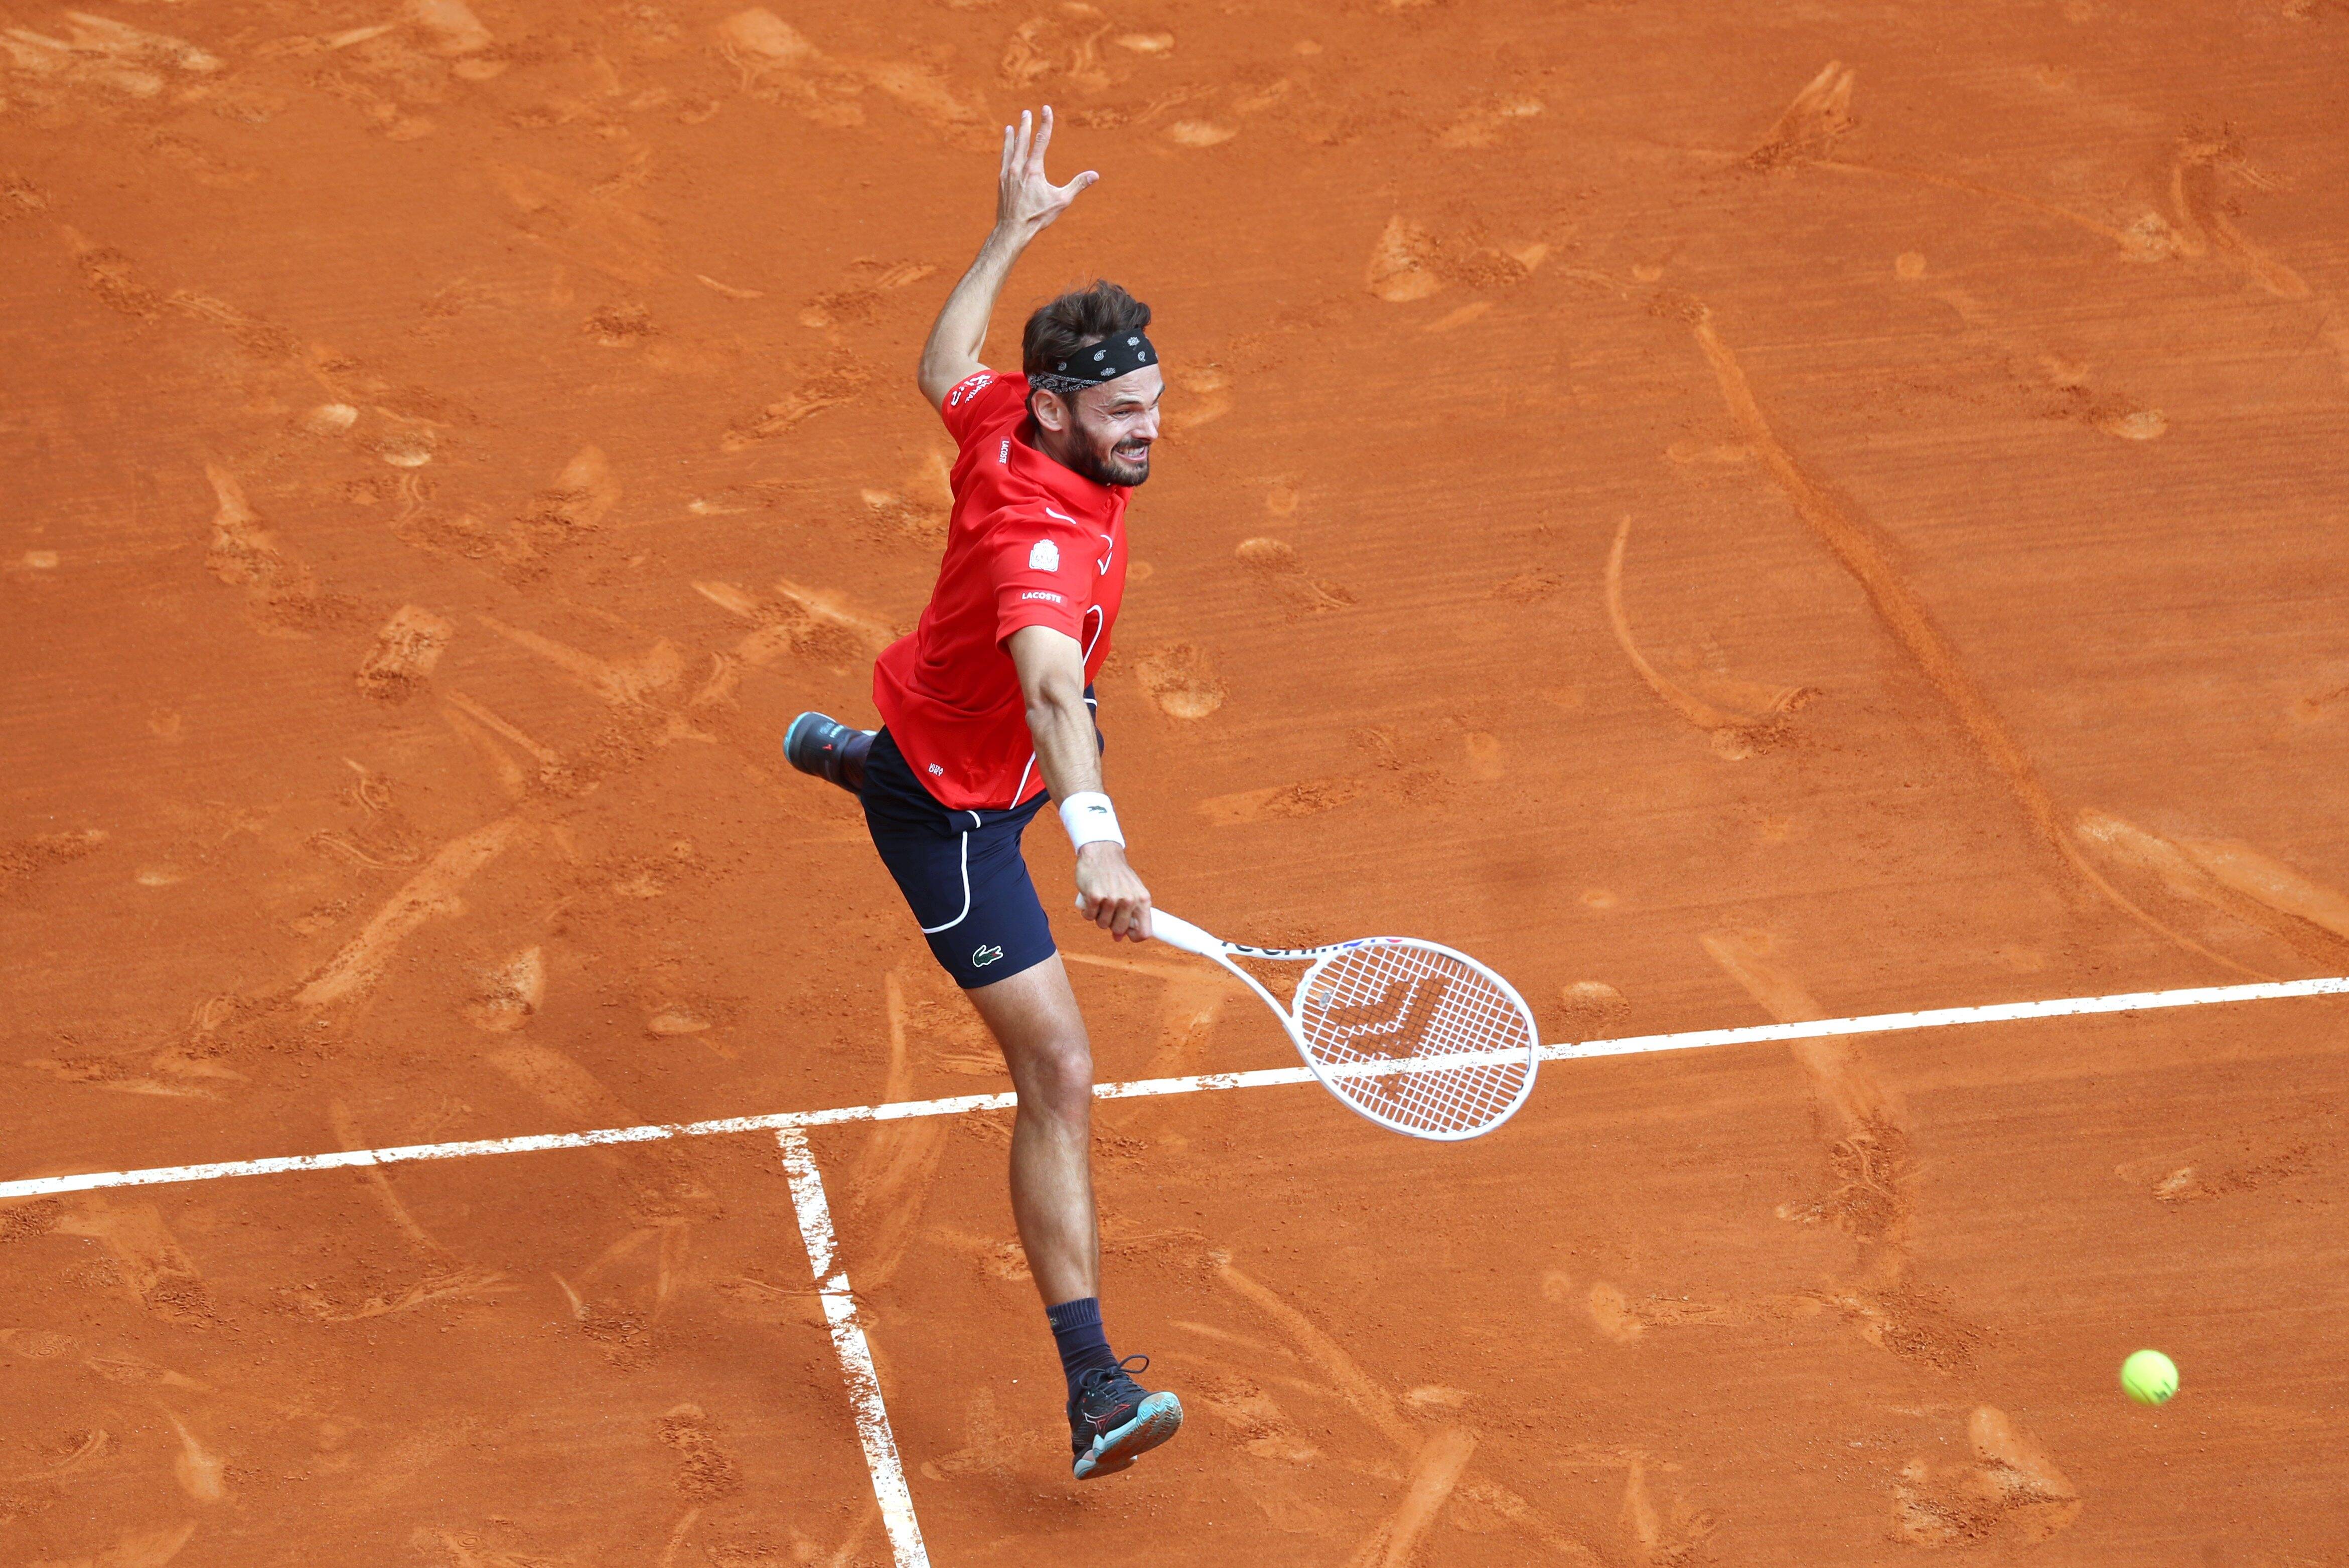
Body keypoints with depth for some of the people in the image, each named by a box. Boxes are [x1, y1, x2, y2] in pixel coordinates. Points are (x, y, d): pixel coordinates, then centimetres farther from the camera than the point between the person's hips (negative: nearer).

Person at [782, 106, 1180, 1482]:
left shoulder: (1006, 417, -17)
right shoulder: (1041, 542, -42)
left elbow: (943, 371, 7)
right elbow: (1050, 689, -60)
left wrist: (1010, 236, 11)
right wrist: (1097, 847, -75)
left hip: (955, 720, 10)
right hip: (953, 810, -10)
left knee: (1093, 756, 46)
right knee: (1060, 1070, -17)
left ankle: (841, 751, 77)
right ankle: (1096, 1393, -20)